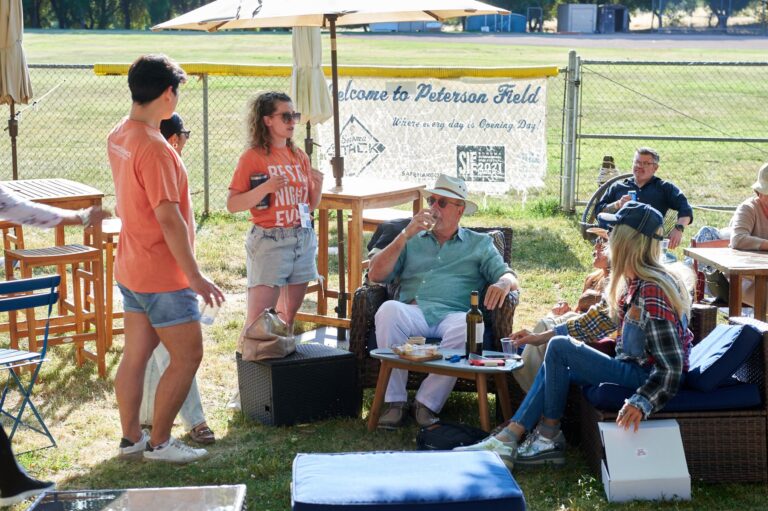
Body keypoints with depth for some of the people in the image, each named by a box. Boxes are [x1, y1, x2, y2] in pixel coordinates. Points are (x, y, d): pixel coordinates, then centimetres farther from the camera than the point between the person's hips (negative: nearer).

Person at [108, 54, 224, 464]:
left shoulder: (118, 137, 5)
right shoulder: (154, 148, -24)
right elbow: (169, 218, -25)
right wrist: (195, 277, -21)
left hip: (131, 268, 9)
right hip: (163, 275, -9)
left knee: (136, 354, 14)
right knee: (187, 357, 1)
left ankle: (131, 437, 22)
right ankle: (159, 443, 8)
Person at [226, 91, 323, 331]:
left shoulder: (300, 156, 12)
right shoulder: (253, 157, -5)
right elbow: (232, 205, -9)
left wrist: (318, 185, -2)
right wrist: (264, 188, -22)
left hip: (303, 239, 6)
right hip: (269, 240, -6)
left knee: (290, 315, 11)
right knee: (257, 319, -9)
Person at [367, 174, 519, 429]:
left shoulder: (480, 243, 24)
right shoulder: (412, 240, 26)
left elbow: (509, 276, 12)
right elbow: (376, 275, 14)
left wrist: (503, 283, -14)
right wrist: (406, 235, 6)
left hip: (454, 314, -1)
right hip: (413, 311, 1)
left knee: (468, 325, -37)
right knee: (388, 310, -34)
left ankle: (427, 402, -27)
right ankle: (394, 401, -29)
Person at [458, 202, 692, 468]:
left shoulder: (653, 293, -26)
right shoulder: (634, 282, 5)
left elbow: (671, 366, -28)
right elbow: (601, 318, 17)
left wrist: (640, 403, -40)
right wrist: (540, 337, 18)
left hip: (645, 378, -10)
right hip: (636, 368, 10)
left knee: (559, 348, -12)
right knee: (553, 367, 10)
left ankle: (549, 436, 3)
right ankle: (507, 438, 4)